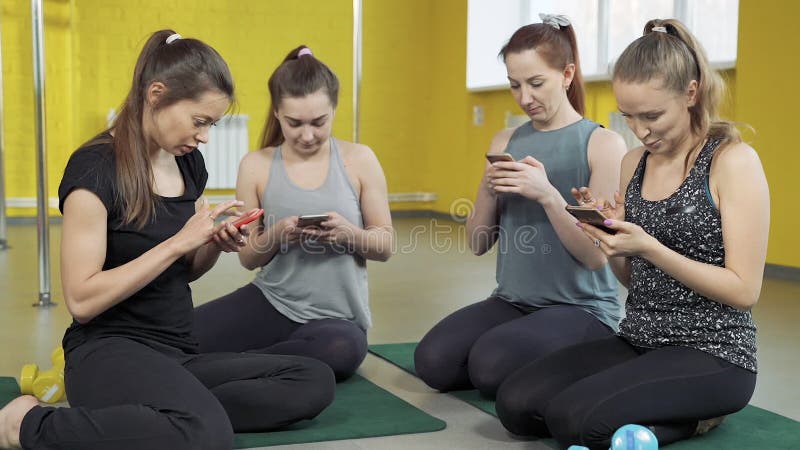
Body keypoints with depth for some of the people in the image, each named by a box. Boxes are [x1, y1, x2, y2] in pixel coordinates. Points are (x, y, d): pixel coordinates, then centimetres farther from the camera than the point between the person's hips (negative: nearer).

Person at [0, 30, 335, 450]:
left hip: (177, 352, 7)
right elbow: (82, 299, -18)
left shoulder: (188, 163, 10)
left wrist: (215, 245, 0)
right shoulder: (95, 167, -12)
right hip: (109, 352, -7)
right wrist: (178, 242, -19)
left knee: (315, 381, -12)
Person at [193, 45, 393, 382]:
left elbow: (385, 246, 2)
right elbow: (248, 258, 4)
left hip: (336, 317, -1)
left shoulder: (359, 160, -3)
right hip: (268, 302, 1)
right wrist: (276, 236, -18)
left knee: (344, 348, -39)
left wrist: (350, 234, -20)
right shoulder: (256, 166, -1)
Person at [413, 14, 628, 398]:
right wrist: (488, 191, -11)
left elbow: (596, 255, -12)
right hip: (512, 301, 5)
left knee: (492, 365, -30)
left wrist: (547, 195, -24)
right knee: (434, 361, -19)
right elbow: (478, 244, 8)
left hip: (582, 308, -5)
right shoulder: (505, 142, 8)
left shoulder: (604, 144, -7)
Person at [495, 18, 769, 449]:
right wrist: (609, 240, -8)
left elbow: (744, 291, -15)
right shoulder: (633, 163, 8)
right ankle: (667, 410, 5)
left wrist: (648, 247, -23)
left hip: (711, 354, -7)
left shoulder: (733, 160, -11)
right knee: (515, 403, -11)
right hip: (637, 341, 7)